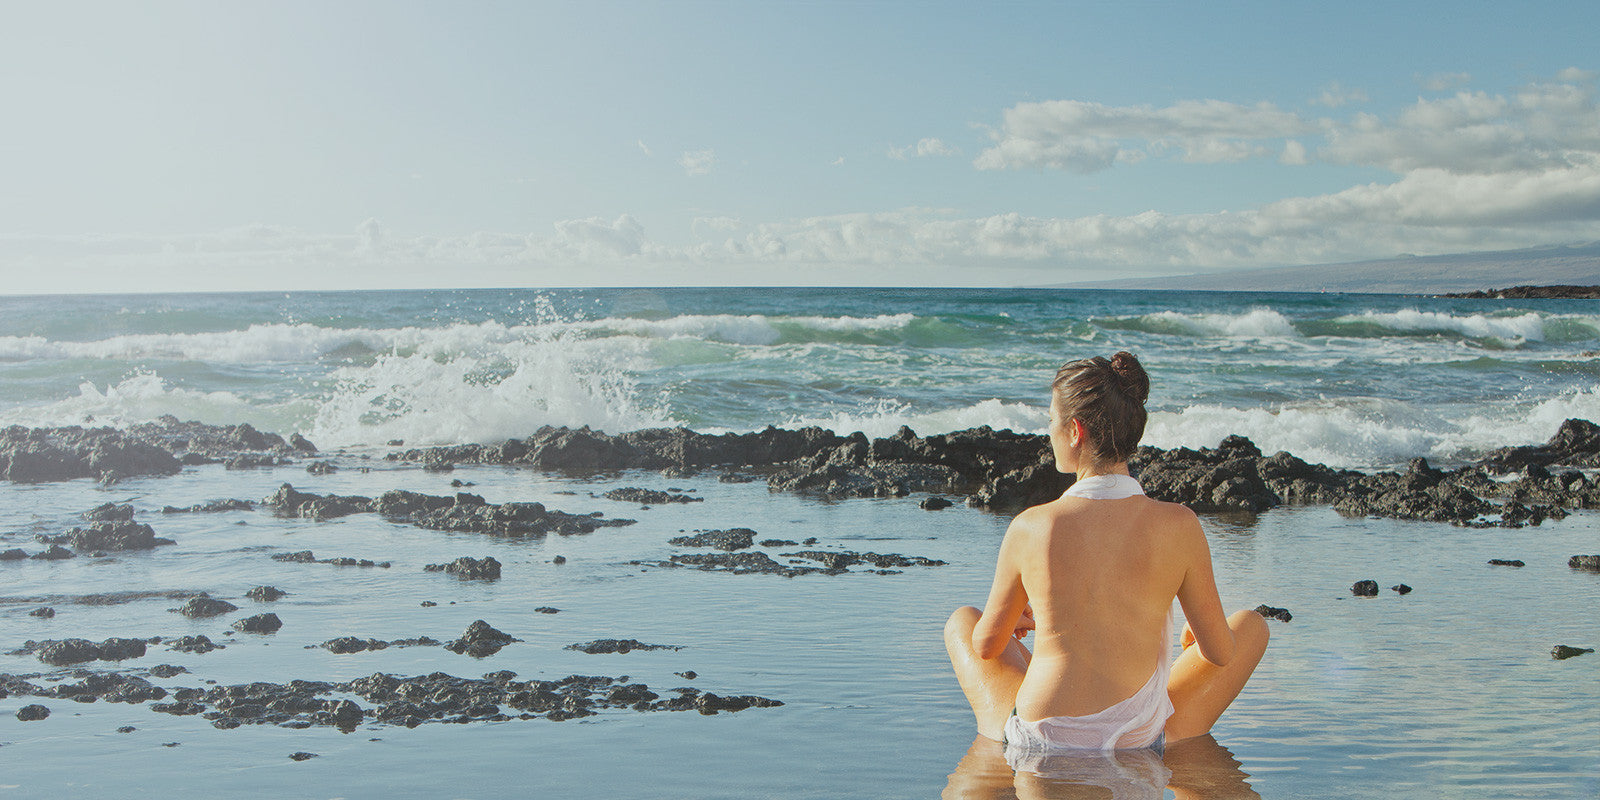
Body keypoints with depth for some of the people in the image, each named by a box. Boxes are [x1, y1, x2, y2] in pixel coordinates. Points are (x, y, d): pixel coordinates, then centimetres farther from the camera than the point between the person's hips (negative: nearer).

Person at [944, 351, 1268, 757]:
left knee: (962, 620, 29)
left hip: (1036, 746, 0)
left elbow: (987, 645, 3)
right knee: (1251, 625, 21)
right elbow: (1221, 653, 0)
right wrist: (1201, 631, 25)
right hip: (1143, 746, 0)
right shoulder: (1178, 526, -11)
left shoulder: (1030, 527, -11)